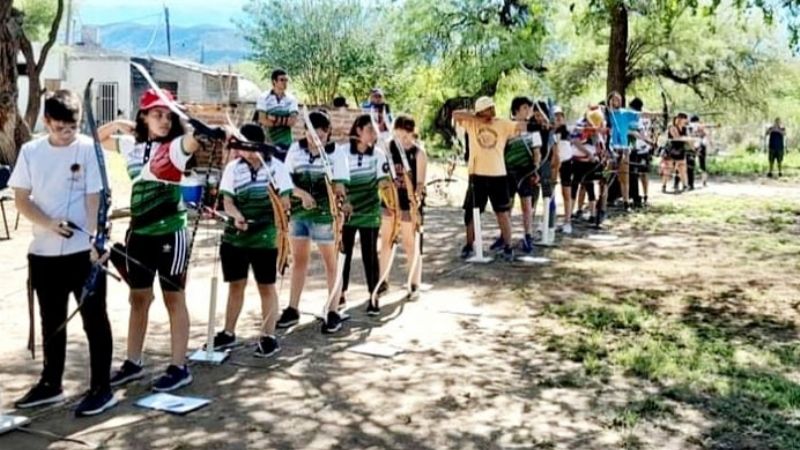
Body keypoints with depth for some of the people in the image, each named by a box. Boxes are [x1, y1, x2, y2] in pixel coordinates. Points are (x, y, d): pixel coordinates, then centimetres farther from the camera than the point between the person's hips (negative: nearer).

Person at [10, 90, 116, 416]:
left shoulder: (89, 149, -7)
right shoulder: (30, 151, 4)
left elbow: (94, 198, -9)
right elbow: (21, 199, 4)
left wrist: (95, 241, -17)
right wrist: (48, 223, -13)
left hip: (83, 251, -4)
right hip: (43, 252, 4)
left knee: (94, 320, 2)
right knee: (51, 321, 16)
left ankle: (101, 388, 10)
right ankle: (50, 384, 29)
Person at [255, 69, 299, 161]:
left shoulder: (291, 99, 5)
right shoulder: (264, 98, -2)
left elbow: (293, 121, -6)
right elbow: (263, 121, -11)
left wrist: (276, 119, -15)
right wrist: (285, 121, -10)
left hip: (286, 144, 2)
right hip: (267, 144, -2)